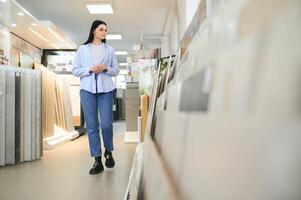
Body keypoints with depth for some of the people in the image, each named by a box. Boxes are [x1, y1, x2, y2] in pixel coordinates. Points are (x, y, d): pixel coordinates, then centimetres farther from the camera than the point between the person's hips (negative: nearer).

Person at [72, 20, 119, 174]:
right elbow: (75, 70, 7)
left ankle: (108, 151, 22)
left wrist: (105, 69, -7)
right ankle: (97, 160, 8)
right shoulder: (82, 49, 11)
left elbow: (116, 71, 13)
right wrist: (90, 69, -8)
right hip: (87, 89, 0)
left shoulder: (109, 50, 13)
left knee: (106, 124, -6)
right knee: (92, 126, 0)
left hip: (106, 90, 0)